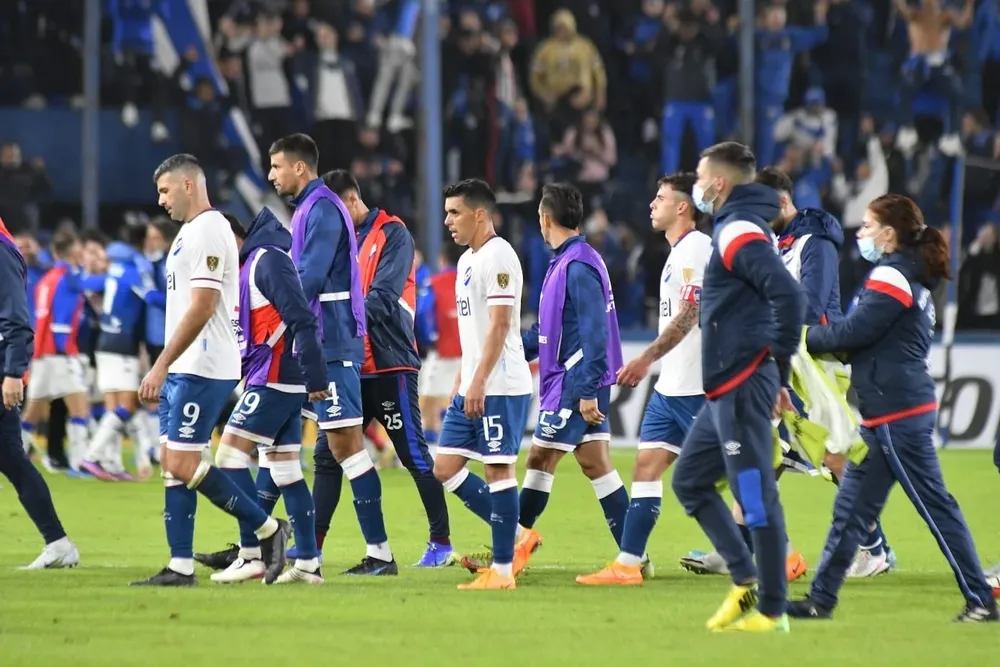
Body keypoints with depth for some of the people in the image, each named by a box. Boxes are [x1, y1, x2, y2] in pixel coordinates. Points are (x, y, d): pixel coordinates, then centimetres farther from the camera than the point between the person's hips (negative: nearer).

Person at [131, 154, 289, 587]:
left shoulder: (208, 231, -14)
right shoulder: (190, 231, 18)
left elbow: (201, 308, -21)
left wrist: (161, 365, -21)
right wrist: (164, 370, 21)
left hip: (202, 369, -10)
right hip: (184, 370, 10)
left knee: (183, 464, -11)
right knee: (172, 463, 6)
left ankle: (267, 529, -1)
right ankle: (180, 567, 6)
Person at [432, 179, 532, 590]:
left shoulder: (498, 257, -12)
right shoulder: (467, 260, 18)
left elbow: (499, 324, -19)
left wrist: (479, 381, -24)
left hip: (501, 386, -10)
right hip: (472, 387, 10)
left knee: (498, 468, -7)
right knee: (445, 467, 6)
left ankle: (502, 569, -3)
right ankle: (514, 534, 15)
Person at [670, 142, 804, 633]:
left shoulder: (739, 232, -14)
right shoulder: (739, 228, 18)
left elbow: (787, 295, -26)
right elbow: (777, 296, 23)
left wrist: (778, 363, -16)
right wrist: (778, 377, 17)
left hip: (741, 387, -11)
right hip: (726, 388, 11)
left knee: (755, 496, -6)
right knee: (689, 479, 16)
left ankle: (771, 610, -2)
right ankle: (744, 581, 14)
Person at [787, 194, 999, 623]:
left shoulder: (891, 276, -13)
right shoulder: (912, 277, 17)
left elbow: (853, 332, -17)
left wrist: (806, 339, -2)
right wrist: (824, 340, 3)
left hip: (897, 415, -10)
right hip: (888, 414, 10)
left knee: (935, 506, -6)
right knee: (851, 507, 11)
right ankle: (821, 600, 15)